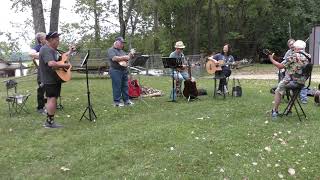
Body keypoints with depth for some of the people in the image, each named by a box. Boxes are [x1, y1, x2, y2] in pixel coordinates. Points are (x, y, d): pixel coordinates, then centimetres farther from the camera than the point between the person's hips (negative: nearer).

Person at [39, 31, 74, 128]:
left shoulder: (53, 49, 16)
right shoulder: (46, 50, -18)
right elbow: (51, 63, -33)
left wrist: (69, 52, 31)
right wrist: (64, 65, -24)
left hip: (55, 79, 11)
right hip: (50, 79, -10)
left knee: (52, 99, 12)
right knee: (52, 99, -9)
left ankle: (50, 121, 19)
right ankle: (49, 122, -4)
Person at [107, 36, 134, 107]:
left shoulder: (121, 51, 20)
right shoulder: (111, 50, -6)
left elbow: (126, 57, 24)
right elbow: (114, 58, -22)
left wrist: (129, 56, 4)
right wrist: (124, 57, -20)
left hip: (124, 70, 8)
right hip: (116, 71, -8)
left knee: (125, 86, 10)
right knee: (117, 87, -4)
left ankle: (126, 100, 18)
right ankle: (117, 102, 4)